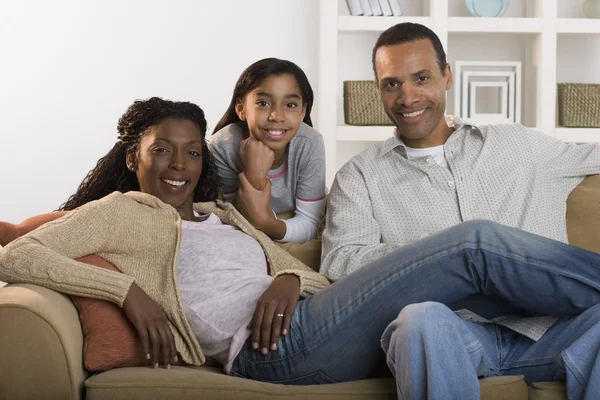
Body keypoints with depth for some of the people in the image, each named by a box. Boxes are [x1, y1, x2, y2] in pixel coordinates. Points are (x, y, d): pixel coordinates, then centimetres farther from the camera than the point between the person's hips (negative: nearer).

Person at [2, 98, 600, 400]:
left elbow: (316, 277, 23)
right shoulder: (122, 211, 12)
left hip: (303, 319, 7)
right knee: (477, 244, -13)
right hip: (272, 350, -7)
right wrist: (129, 288, -12)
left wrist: (287, 280, -4)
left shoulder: (222, 214, 31)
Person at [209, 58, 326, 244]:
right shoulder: (222, 146, -22)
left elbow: (310, 225, -18)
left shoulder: (310, 144, -20)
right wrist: (254, 176, -36)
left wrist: (265, 222, -38)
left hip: (295, 249, 1)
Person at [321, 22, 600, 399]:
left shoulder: (515, 143, 20)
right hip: (450, 335, -1)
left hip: (540, 325, 2)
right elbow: (339, 262, -3)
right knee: (423, 318, -37)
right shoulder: (360, 175, 12)